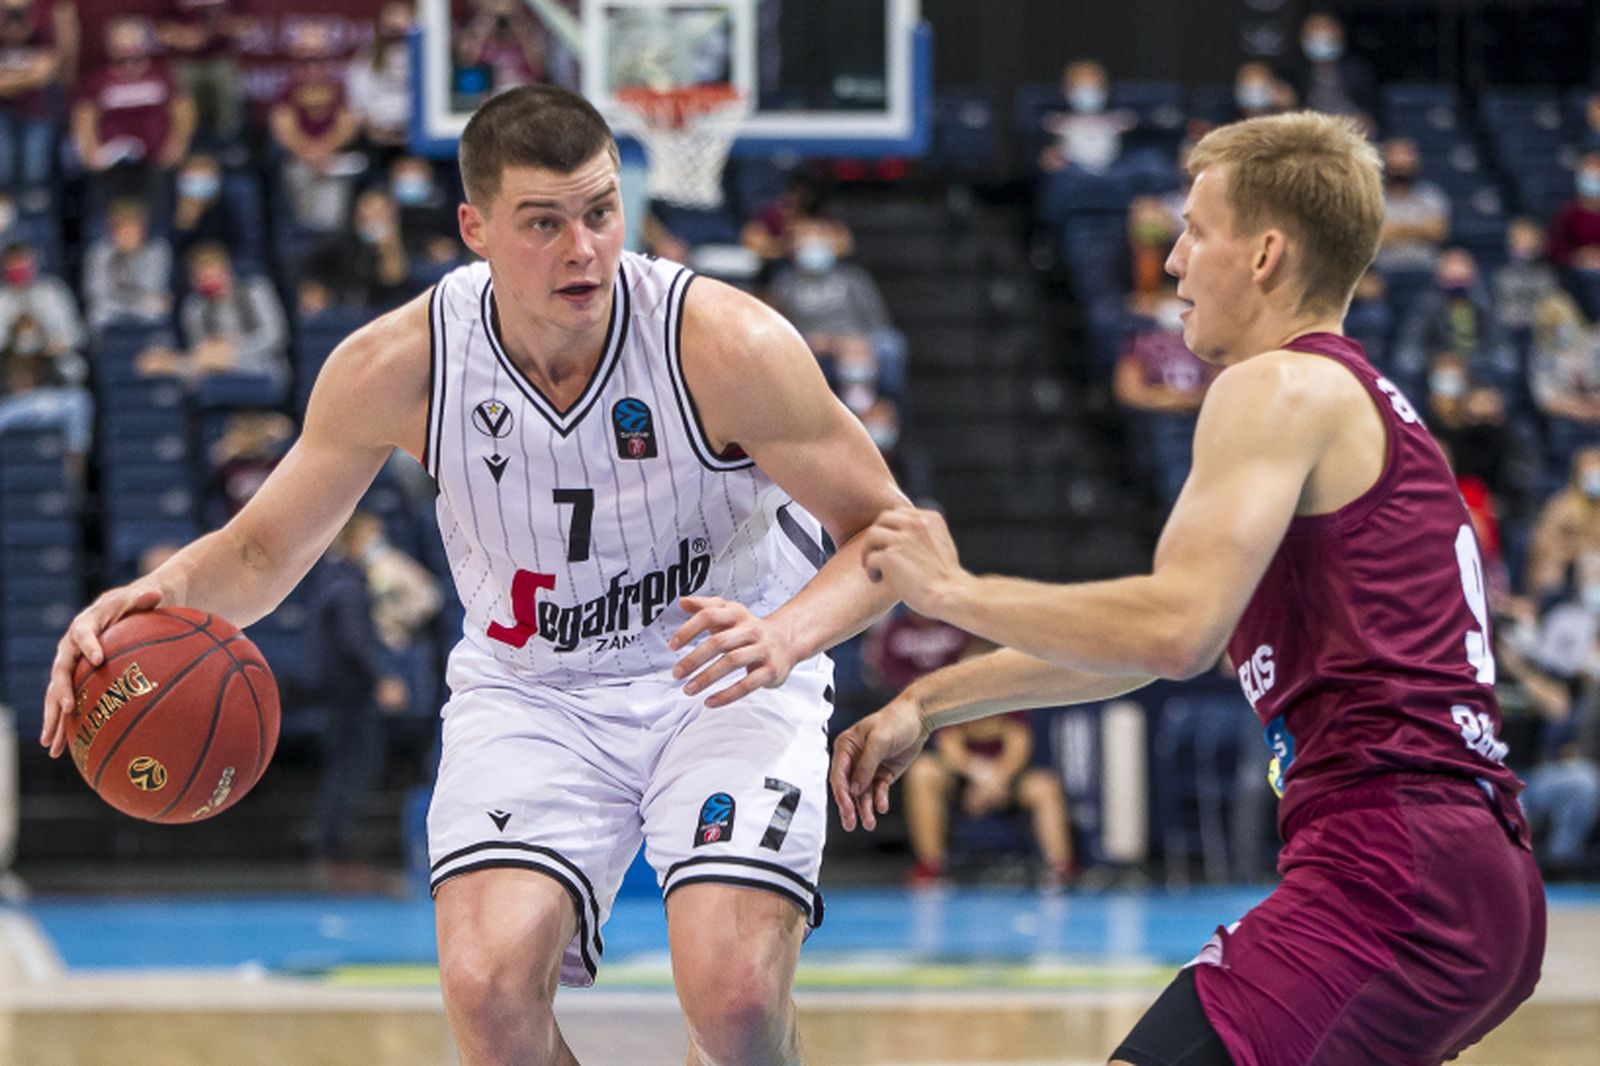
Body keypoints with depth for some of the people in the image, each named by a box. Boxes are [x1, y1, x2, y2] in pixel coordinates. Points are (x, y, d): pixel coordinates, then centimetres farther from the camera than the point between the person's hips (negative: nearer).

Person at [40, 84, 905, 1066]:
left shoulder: (727, 343, -22)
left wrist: (789, 633, -34)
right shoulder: (396, 367, -15)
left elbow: (884, 529, -13)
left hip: (725, 680, -1)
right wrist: (164, 597, -24)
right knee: (488, 986, -24)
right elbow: (264, 551, -1)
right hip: (531, 689, 2)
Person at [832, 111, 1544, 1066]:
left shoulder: (1281, 388, -5)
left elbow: (1178, 629, -19)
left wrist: (955, 592, -7)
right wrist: (927, 703, 32)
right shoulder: (1366, 405, 26)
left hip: (1394, 870, -11)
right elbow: (1143, 642, 32)